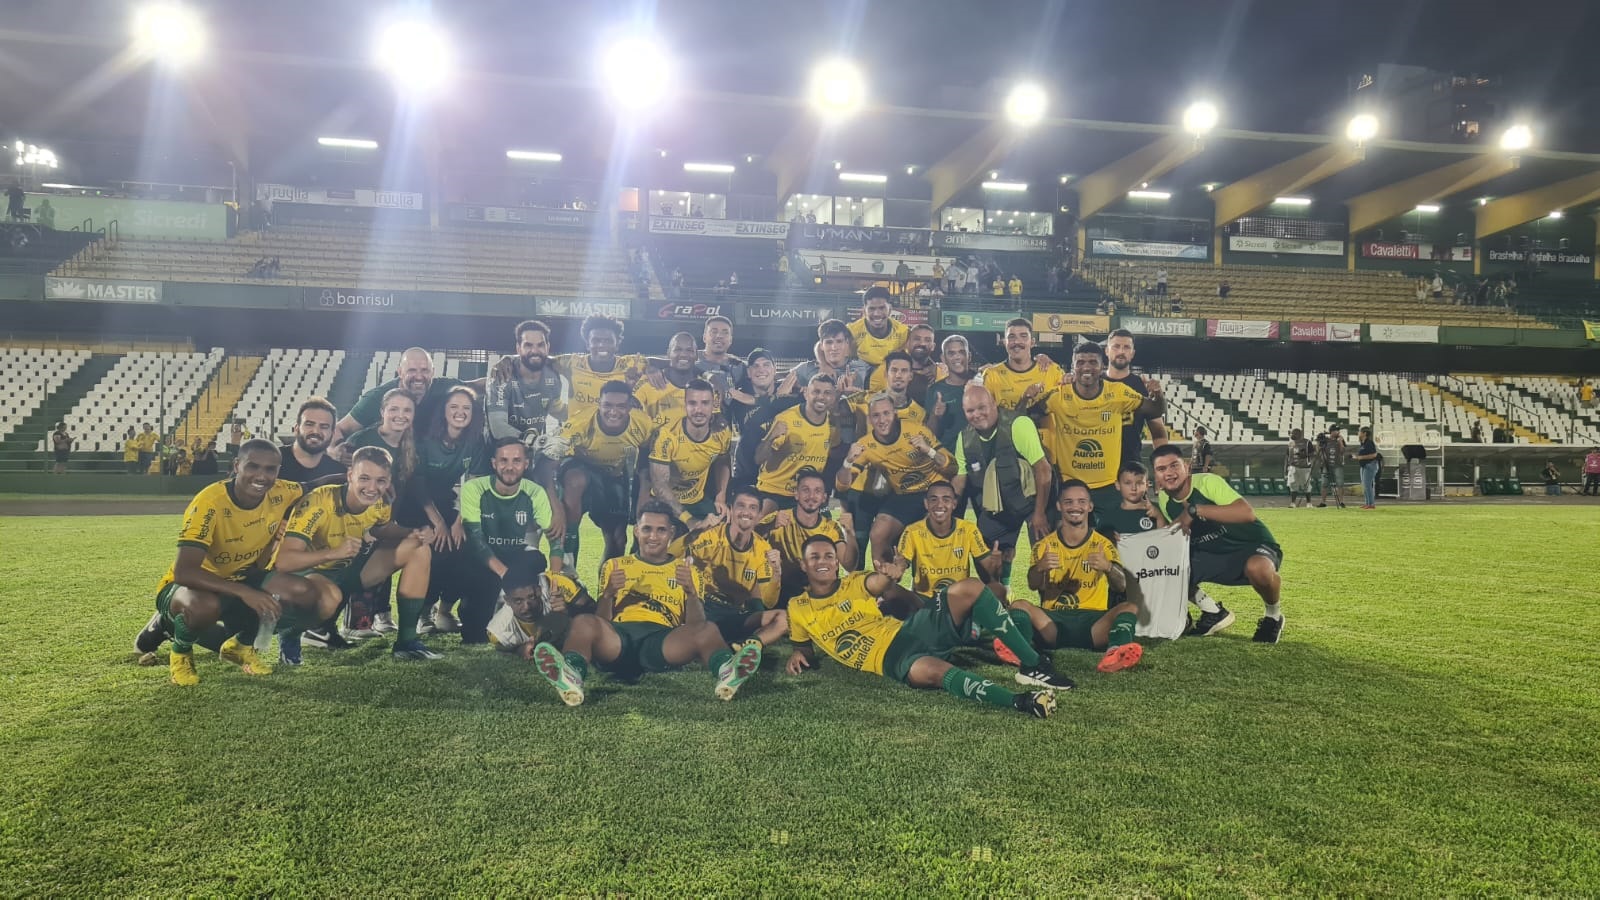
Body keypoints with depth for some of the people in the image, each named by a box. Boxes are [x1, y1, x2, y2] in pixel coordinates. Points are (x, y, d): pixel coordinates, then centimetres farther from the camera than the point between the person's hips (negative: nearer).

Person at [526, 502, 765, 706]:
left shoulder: (686, 570, 25)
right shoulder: (614, 566, 26)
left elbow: (695, 625, 12)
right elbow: (601, 620, 17)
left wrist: (691, 592, -6)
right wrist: (609, 593, -3)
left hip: (664, 640, 0)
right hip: (619, 637, 1)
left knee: (708, 630, -30)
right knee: (583, 622, -30)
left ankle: (727, 672, -61)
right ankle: (571, 677, -59)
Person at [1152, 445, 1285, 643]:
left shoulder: (1208, 482, -22)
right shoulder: (1164, 500, -2)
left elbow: (1247, 513, -36)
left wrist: (1195, 510, -39)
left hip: (1253, 545, -6)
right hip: (1212, 555, 6)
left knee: (1258, 568, -40)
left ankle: (1273, 616, -6)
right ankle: (1214, 612, 13)